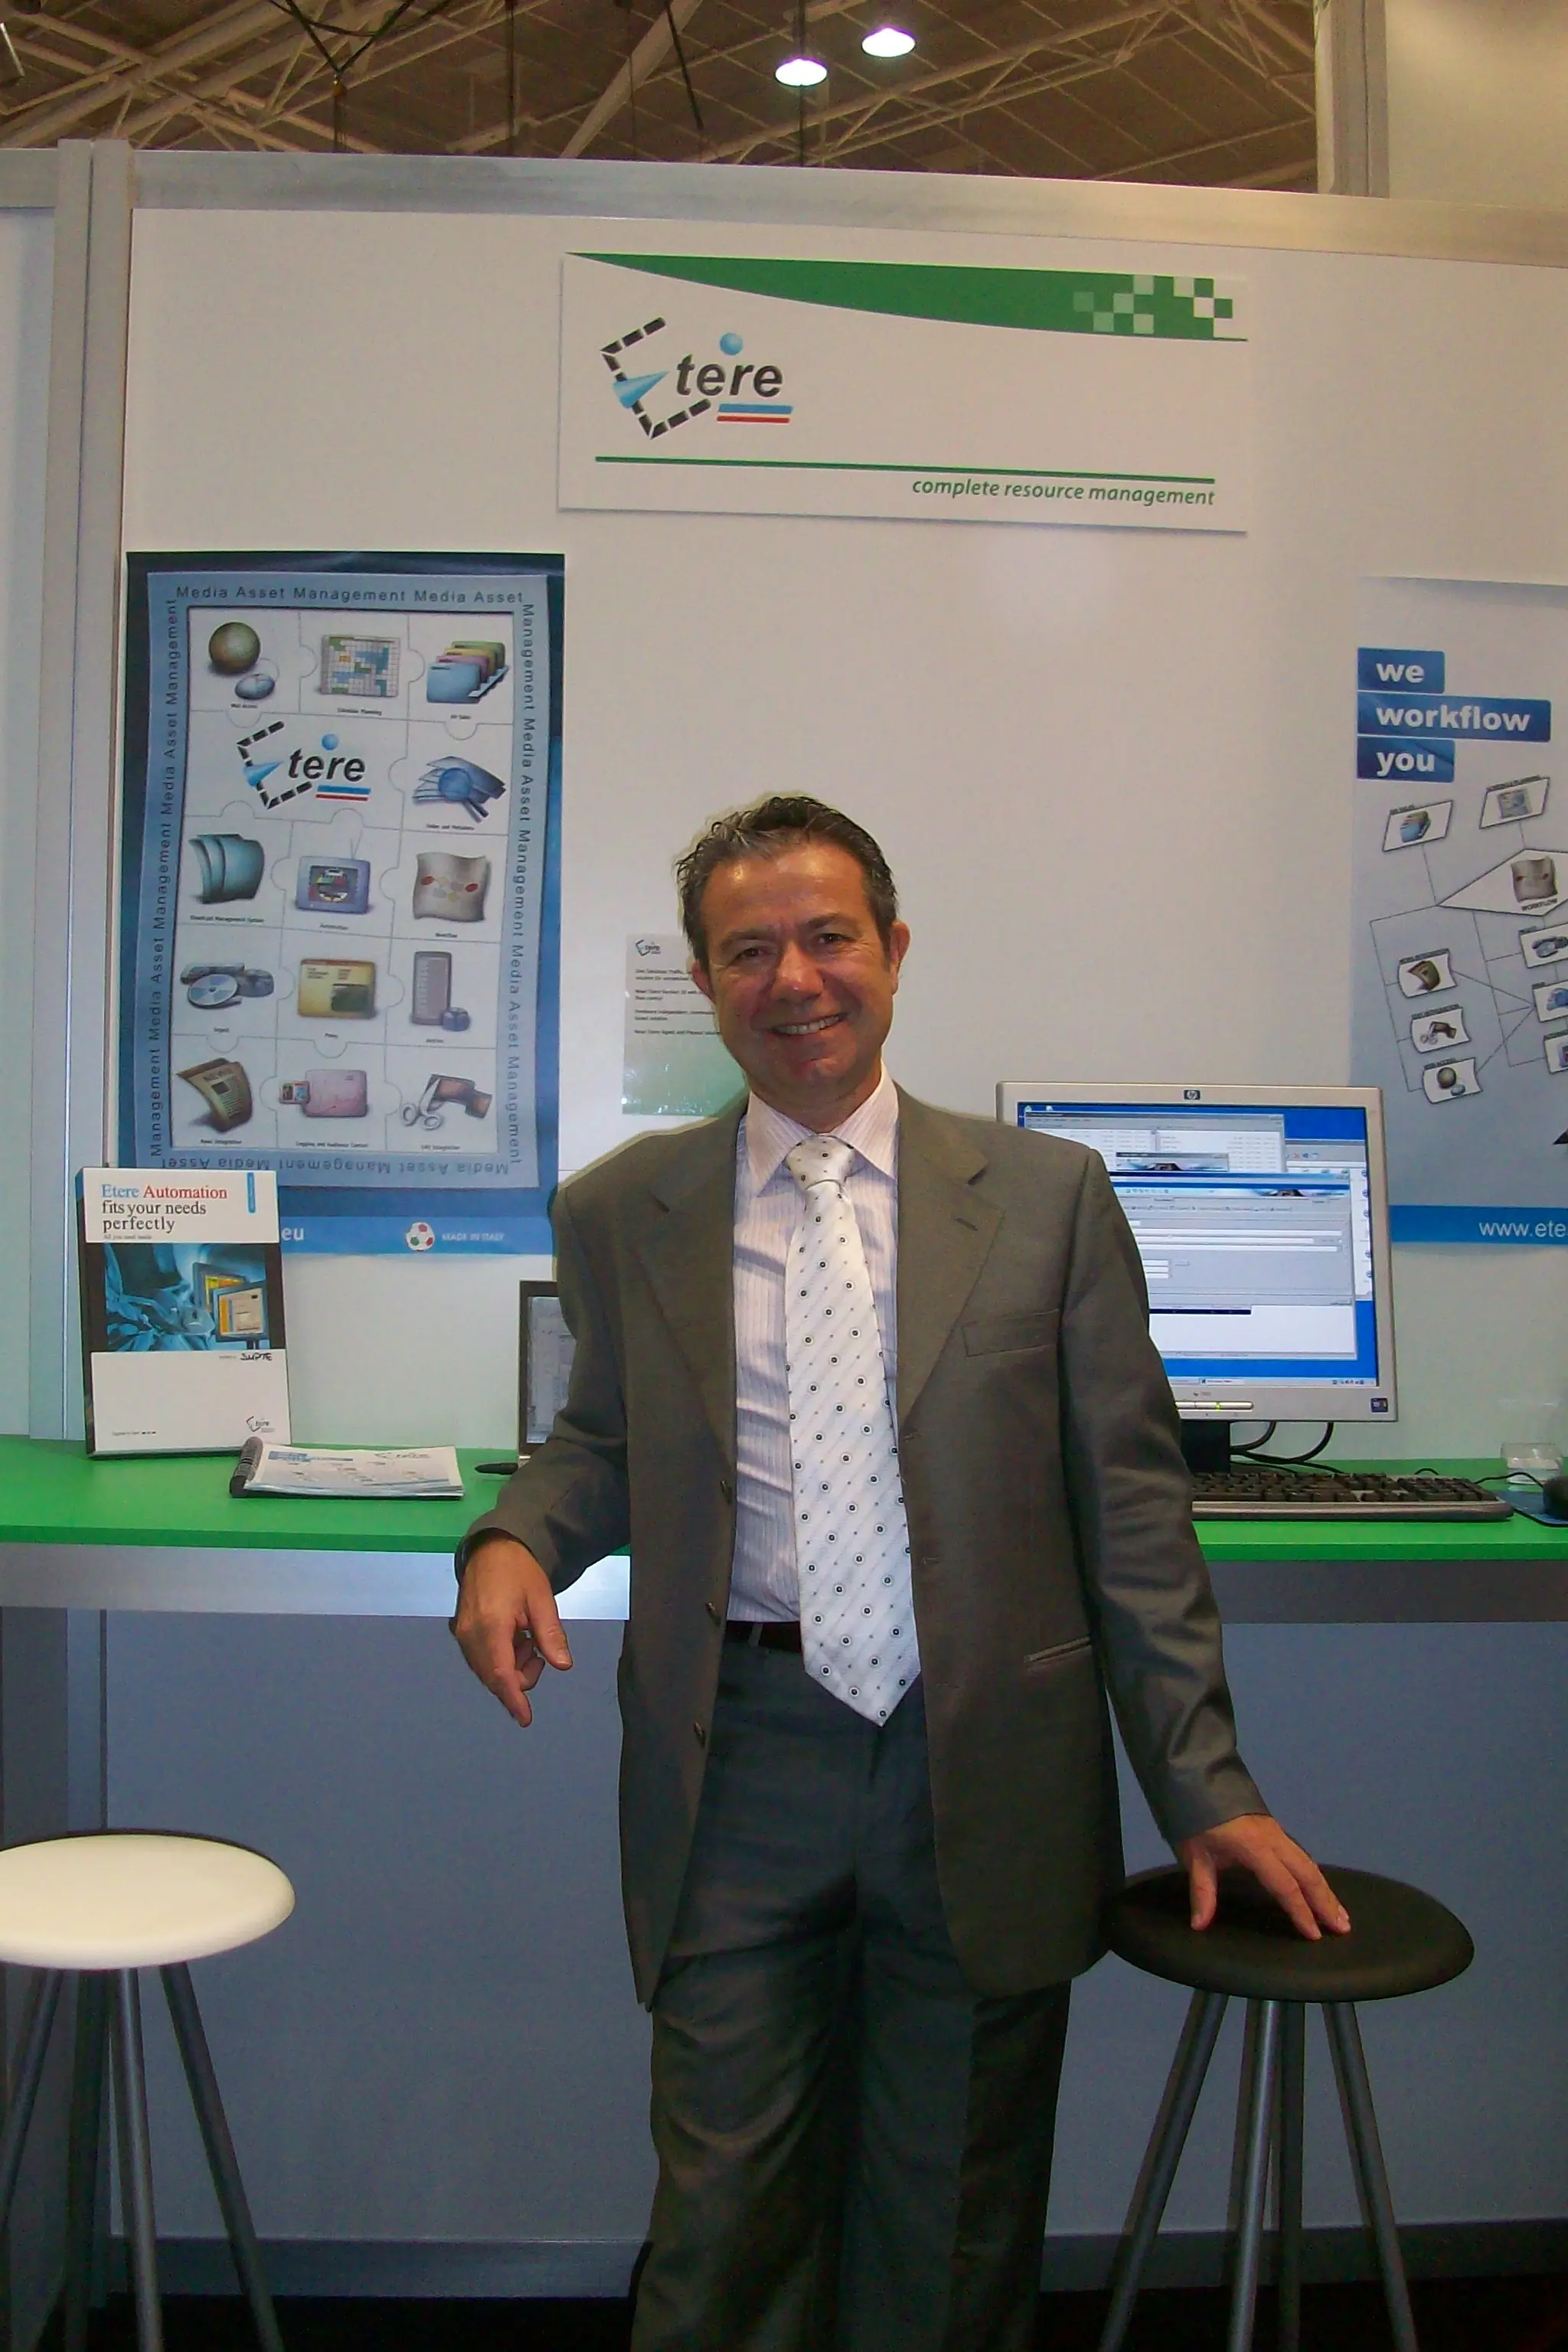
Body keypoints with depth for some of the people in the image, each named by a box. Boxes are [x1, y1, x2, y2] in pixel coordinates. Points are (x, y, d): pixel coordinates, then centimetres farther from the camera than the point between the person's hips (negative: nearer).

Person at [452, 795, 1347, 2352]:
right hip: (740, 1770, 1)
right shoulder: (621, 1213, 4)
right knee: (726, 2214, 9)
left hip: (987, 1773, 0)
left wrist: (1204, 1788, 2)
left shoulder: (1048, 1197, 0)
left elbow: (1130, 1504, 2)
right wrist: (515, 1537, -6)